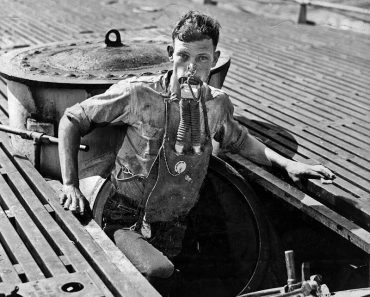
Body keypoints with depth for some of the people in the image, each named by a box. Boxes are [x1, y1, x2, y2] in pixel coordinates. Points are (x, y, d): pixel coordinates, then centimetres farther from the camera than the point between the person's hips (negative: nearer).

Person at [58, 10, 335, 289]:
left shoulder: (218, 104, -1)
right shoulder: (138, 93, -14)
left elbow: (237, 139, 23)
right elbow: (72, 119, -3)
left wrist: (287, 163, 11)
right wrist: (70, 185, -10)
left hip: (172, 227, 5)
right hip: (125, 218, -4)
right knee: (158, 270, -30)